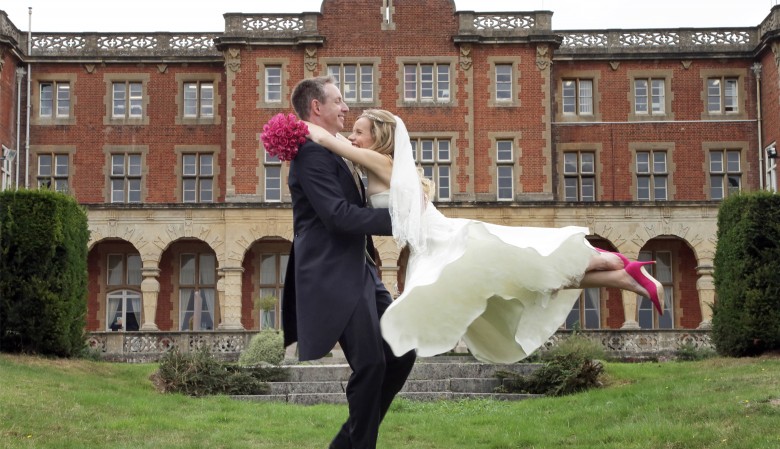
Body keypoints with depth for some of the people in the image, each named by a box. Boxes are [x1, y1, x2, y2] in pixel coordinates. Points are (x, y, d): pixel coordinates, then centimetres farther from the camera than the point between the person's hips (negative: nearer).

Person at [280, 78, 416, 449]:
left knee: (402, 354, 9)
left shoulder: (331, 153, 19)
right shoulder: (311, 153, -13)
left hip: (360, 273, 10)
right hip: (335, 278, -10)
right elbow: (339, 215, -21)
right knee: (370, 364, -12)